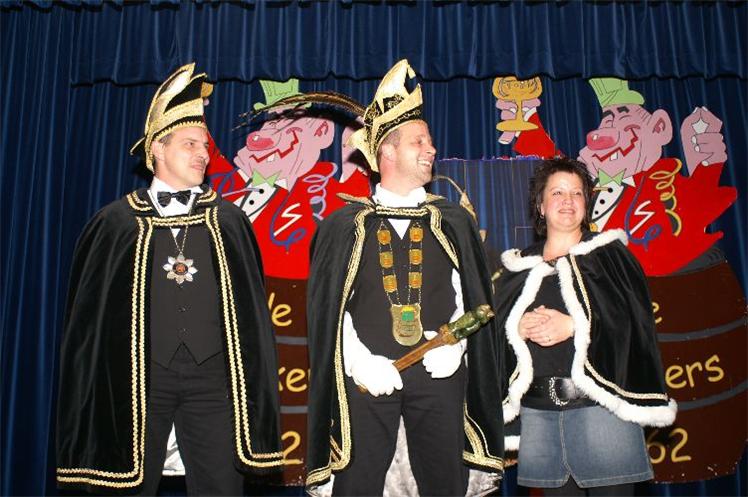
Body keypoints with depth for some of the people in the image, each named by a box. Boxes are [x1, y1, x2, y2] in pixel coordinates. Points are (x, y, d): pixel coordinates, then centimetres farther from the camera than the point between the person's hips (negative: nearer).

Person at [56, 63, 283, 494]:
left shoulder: (228, 220, 8)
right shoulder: (118, 222, 3)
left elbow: (250, 308, 9)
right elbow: (90, 312, 7)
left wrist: (252, 389, 5)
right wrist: (101, 385, 4)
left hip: (212, 376, 1)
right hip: (137, 376, -1)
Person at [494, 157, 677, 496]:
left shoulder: (608, 252, 8)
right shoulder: (520, 266, 15)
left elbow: (631, 317, -4)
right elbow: (496, 324, 9)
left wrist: (574, 326, -15)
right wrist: (521, 327, -12)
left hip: (598, 403, -2)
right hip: (538, 409, 3)